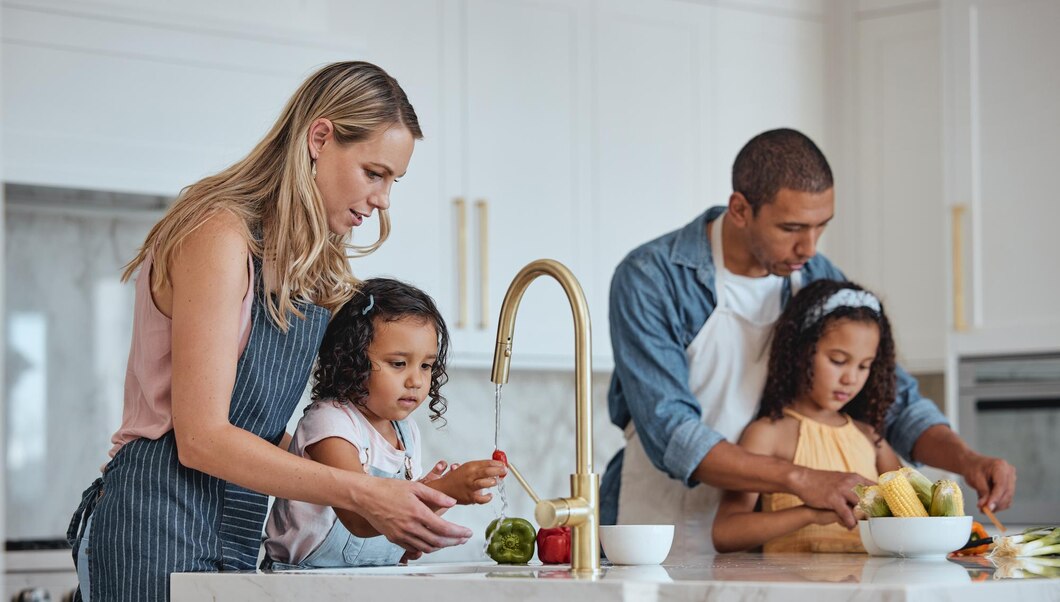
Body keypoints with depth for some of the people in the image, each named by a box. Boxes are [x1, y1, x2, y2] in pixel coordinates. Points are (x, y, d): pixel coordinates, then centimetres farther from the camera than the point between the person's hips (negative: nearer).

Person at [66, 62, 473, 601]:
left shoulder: (312, 272, 15)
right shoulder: (221, 235, -12)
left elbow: (259, 438, 10)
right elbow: (201, 438, -18)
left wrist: (389, 498, -1)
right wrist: (362, 495, -19)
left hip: (233, 535, 9)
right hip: (156, 529, -9)